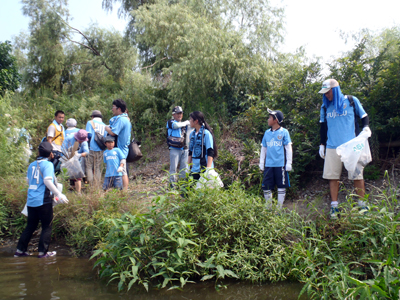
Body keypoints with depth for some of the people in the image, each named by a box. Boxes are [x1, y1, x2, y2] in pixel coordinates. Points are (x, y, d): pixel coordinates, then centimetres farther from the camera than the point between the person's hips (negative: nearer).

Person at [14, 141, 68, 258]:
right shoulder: (48, 164, -9)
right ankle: (43, 252, 6)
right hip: (43, 201, -7)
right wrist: (59, 194, -20)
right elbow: (47, 181, -20)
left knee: (30, 226, 17)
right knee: (47, 227, 5)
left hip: (31, 201, 7)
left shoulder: (32, 165, 12)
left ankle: (20, 250, 19)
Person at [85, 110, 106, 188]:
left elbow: (88, 135, -6)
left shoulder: (90, 123, 2)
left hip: (91, 148, -4)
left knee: (89, 167, 2)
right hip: (100, 149, 4)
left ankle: (91, 185, -7)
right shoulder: (104, 125, 14)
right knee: (98, 168, 8)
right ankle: (97, 186, 7)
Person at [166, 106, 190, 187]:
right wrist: (186, 123, -6)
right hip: (175, 149, -6)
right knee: (173, 167, -5)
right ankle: (172, 183, 2)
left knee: (184, 167, 6)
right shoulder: (170, 122, 1)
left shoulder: (184, 124, 20)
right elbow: (176, 125, -19)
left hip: (184, 149, 6)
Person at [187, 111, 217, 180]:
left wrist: (208, 169, -18)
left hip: (204, 169, -7)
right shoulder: (192, 134, 12)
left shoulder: (206, 133, -9)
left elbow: (210, 152, -13)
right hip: (195, 169, 7)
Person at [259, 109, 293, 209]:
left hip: (280, 164, -4)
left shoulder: (284, 132, 0)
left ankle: (279, 208, 12)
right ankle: (268, 208, 17)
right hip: (269, 164, 4)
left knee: (281, 187, 2)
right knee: (266, 187, 4)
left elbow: (288, 148, 1)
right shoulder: (267, 133, 13)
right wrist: (261, 164, 15)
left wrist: (289, 163, -4)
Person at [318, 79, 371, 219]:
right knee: (332, 176, 0)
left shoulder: (352, 101, 3)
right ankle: (334, 205, 8)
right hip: (332, 148, 2)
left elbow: (364, 116, 12)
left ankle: (362, 204, 13)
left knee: (357, 175, 0)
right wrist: (322, 144, 16)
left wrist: (366, 127, -8)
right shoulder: (325, 107, 11)